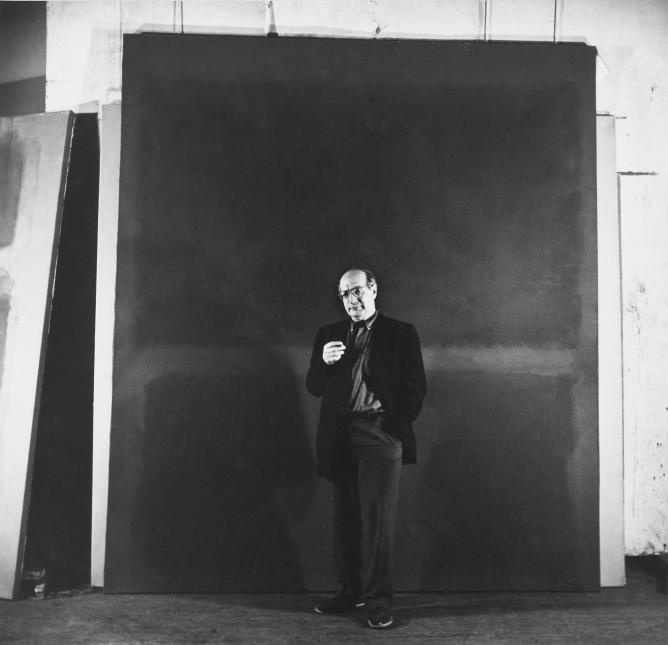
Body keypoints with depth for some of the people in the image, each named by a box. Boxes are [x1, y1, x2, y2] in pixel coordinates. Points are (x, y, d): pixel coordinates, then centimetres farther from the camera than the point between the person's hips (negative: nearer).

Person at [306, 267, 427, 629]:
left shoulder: (401, 334, 4)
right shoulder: (328, 335, 14)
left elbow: (416, 387, 1)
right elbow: (314, 387, 12)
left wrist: (397, 428, -8)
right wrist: (324, 362, -8)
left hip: (379, 433, -4)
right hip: (339, 436, 4)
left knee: (377, 518, -4)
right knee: (345, 518, 10)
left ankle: (378, 600, 5)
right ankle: (350, 591, 21)